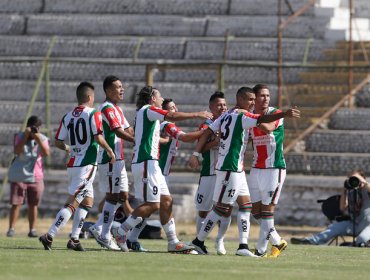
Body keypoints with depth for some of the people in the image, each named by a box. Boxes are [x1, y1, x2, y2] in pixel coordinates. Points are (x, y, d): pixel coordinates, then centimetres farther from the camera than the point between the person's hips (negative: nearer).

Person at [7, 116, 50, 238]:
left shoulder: (42, 138, 1)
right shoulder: (20, 136, -4)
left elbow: (46, 153, -17)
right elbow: (17, 151, -21)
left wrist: (38, 139, -27)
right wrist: (26, 136, -26)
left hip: (35, 176, 2)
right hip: (18, 176, -2)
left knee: (33, 204, 5)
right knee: (16, 203, -5)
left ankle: (32, 229, 11)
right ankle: (11, 228, -3)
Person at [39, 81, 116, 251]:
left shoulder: (67, 117, 9)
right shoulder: (93, 114, -8)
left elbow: (58, 142, 9)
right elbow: (98, 138, -18)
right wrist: (110, 151, -2)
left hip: (72, 164, 7)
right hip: (87, 165, -7)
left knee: (88, 201, 18)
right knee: (73, 204, -8)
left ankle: (74, 239, 13)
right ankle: (49, 236, -16)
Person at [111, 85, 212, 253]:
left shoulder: (145, 113, 22)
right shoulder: (148, 110, -8)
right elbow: (171, 116, -20)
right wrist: (196, 115, -14)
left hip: (151, 163, 11)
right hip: (146, 162, -11)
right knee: (153, 205, -12)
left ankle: (173, 242, 7)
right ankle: (121, 232, -7)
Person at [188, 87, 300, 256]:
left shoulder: (226, 115, 14)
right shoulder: (242, 115, -12)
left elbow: (207, 133, 12)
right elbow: (261, 120, -27)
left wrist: (196, 155, 10)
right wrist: (284, 114, -35)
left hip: (236, 170, 10)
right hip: (231, 169, -10)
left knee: (245, 206, 7)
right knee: (222, 209, -3)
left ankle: (243, 245, 2)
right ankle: (199, 241, 5)